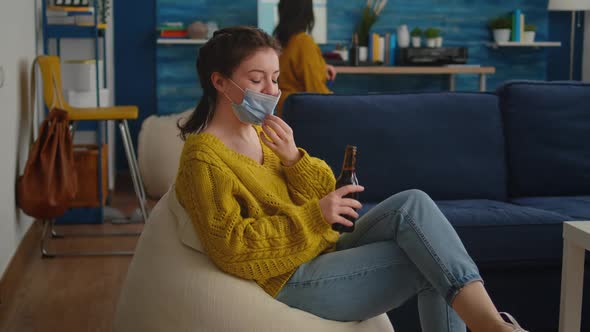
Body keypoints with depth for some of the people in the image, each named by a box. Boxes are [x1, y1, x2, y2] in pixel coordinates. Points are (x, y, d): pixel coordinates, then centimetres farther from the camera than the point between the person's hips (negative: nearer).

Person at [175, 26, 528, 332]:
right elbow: (232, 249, -21)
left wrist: (293, 158, -11)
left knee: (412, 203, -13)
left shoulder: (262, 132, 12)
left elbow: (321, 195, 10)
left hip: (325, 252, 8)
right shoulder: (203, 159, -13)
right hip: (292, 280, -8)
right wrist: (314, 216, -25)